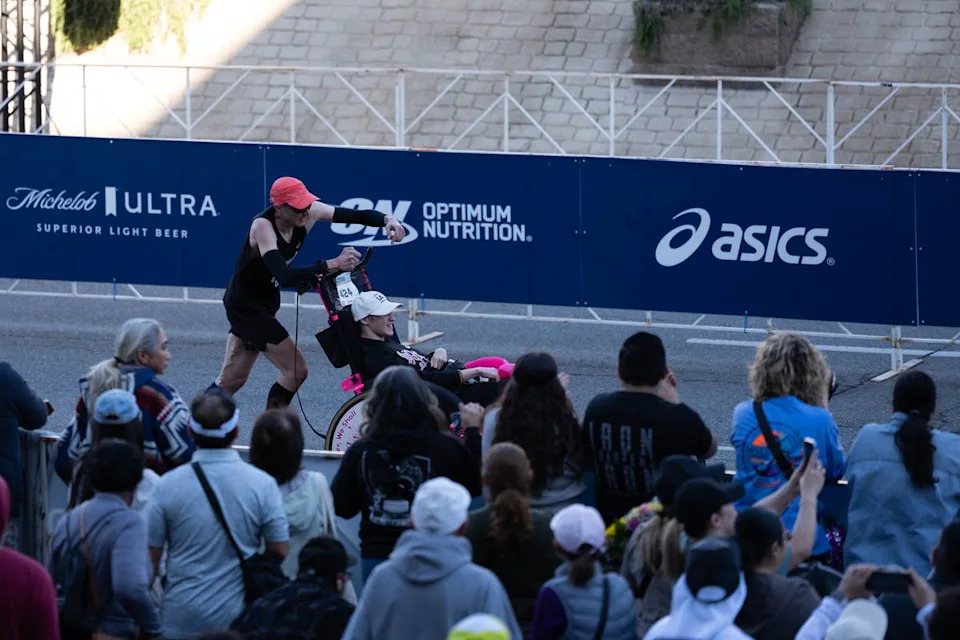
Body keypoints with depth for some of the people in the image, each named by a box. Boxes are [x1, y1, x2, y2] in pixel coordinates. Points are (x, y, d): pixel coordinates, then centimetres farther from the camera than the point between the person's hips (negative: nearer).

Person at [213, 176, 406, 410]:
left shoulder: (309, 213, -13)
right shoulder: (263, 226, -32)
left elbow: (356, 216, -7)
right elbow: (284, 276, -45)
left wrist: (387, 220, -27)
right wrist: (332, 265, -52)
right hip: (245, 305, -8)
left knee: (232, 379, 18)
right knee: (295, 370, -13)